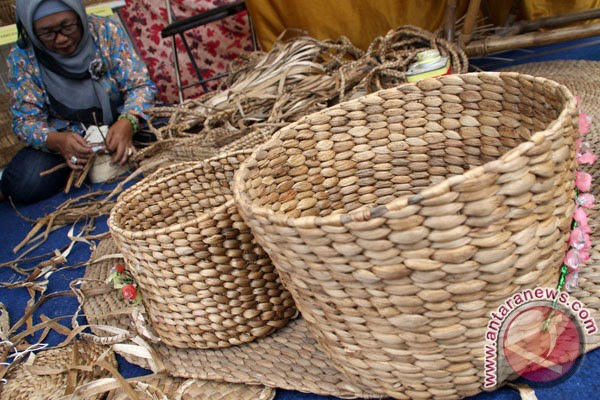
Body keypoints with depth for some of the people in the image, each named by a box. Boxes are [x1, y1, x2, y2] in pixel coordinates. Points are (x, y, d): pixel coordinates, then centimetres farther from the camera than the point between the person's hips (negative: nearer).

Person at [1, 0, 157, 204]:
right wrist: (55, 140, -33)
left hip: (118, 125, 0)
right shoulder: (22, 57, -10)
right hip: (62, 138, 0)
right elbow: (26, 119, -10)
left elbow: (140, 85, -11)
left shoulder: (107, 31, -11)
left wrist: (127, 121, -32)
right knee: (22, 186, -25)